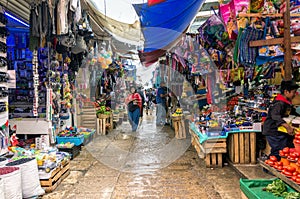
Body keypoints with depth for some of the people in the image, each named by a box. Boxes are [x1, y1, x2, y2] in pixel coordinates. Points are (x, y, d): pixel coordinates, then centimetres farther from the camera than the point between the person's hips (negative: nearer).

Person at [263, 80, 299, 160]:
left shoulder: (287, 102, 12)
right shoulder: (279, 103, -21)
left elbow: (292, 112, 29)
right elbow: (275, 116, -37)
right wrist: (287, 126, -47)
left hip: (280, 131, 10)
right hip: (273, 132, -10)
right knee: (279, 150, -11)